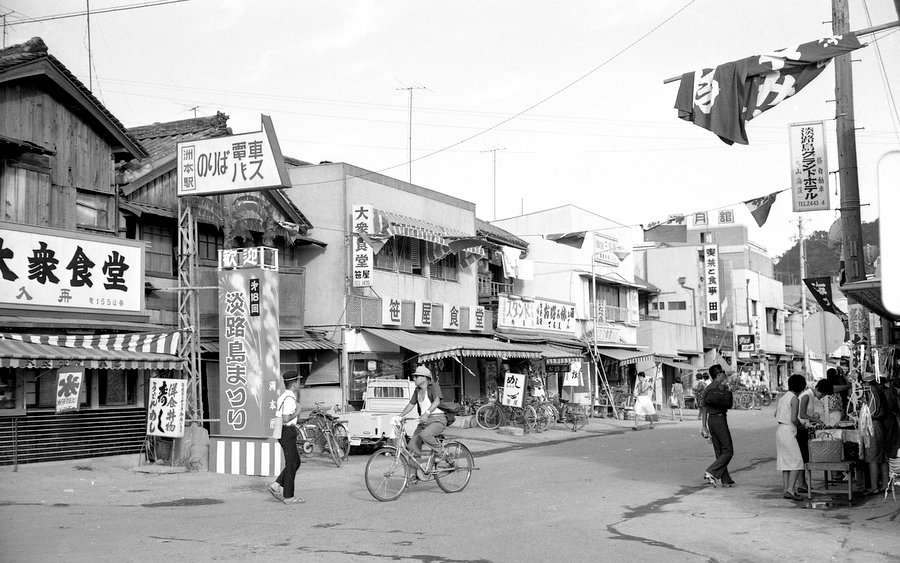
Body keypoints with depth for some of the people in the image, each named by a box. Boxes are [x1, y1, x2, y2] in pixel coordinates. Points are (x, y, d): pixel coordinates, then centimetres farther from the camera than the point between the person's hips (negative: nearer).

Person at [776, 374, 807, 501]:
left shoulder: (783, 397, 13)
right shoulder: (794, 398, -12)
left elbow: (776, 414, 19)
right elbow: (794, 419, -19)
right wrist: (801, 425, -1)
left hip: (780, 430, 9)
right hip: (788, 432, -9)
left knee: (785, 462, 10)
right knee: (797, 462, -6)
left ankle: (786, 490, 11)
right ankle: (790, 489, -13)